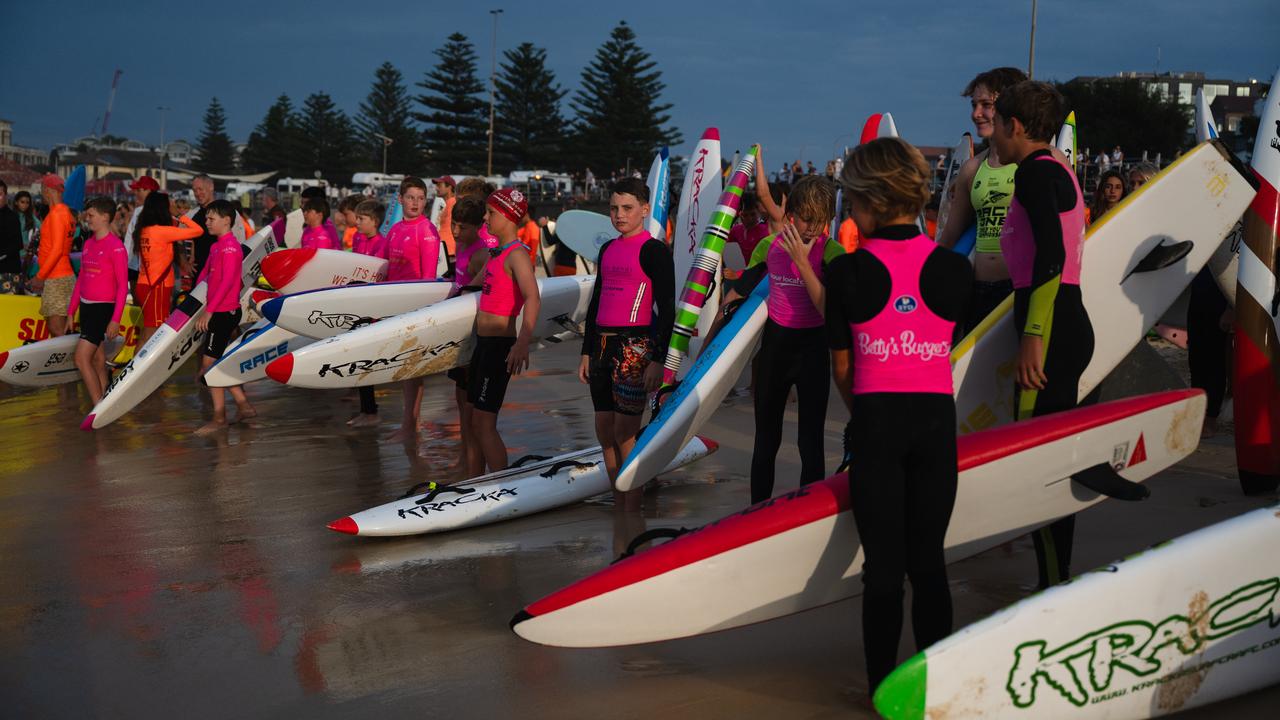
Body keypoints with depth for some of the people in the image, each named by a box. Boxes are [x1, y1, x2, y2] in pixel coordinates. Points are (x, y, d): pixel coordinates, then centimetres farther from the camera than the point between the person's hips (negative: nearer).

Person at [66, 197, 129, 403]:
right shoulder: (88, 243, 11)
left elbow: (123, 286, -14)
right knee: (97, 358, 11)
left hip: (103, 308, -8)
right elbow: (81, 279, 16)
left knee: (81, 358, -13)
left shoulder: (115, 246, -13)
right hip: (86, 307, 8)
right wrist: (71, 312, 16)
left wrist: (116, 320, -17)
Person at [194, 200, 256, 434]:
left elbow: (227, 281, -22)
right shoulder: (216, 247, 15)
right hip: (217, 313, 9)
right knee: (216, 363, 13)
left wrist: (208, 310, -24)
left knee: (209, 363, -5)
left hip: (224, 312, -9)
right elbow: (204, 277, 18)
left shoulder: (230, 246, -15)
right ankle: (244, 406, 18)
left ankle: (219, 417, 2)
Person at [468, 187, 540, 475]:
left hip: (500, 345, -9)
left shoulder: (517, 254, -16)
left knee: (484, 424, -8)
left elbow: (533, 300, -29)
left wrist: (522, 343, -41)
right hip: (483, 343, 9)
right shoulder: (496, 252, 13)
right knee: (474, 422, 15)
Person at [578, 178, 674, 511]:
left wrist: (658, 360, -16)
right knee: (604, 432, 10)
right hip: (603, 344, 8)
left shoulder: (654, 250, -7)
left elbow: (667, 308, -10)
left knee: (625, 433, -7)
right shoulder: (608, 249, 15)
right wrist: (586, 352, 19)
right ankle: (618, 508, 21)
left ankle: (633, 512, 2)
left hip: (636, 346, -8)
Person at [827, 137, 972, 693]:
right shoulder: (955, 269, 0)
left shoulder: (847, 271, -7)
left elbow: (840, 365, 1)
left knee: (883, 564, 5)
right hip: (938, 418, 2)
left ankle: (883, 689, 12)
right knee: (929, 561, 12)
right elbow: (948, 349, 7)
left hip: (875, 419, -2)